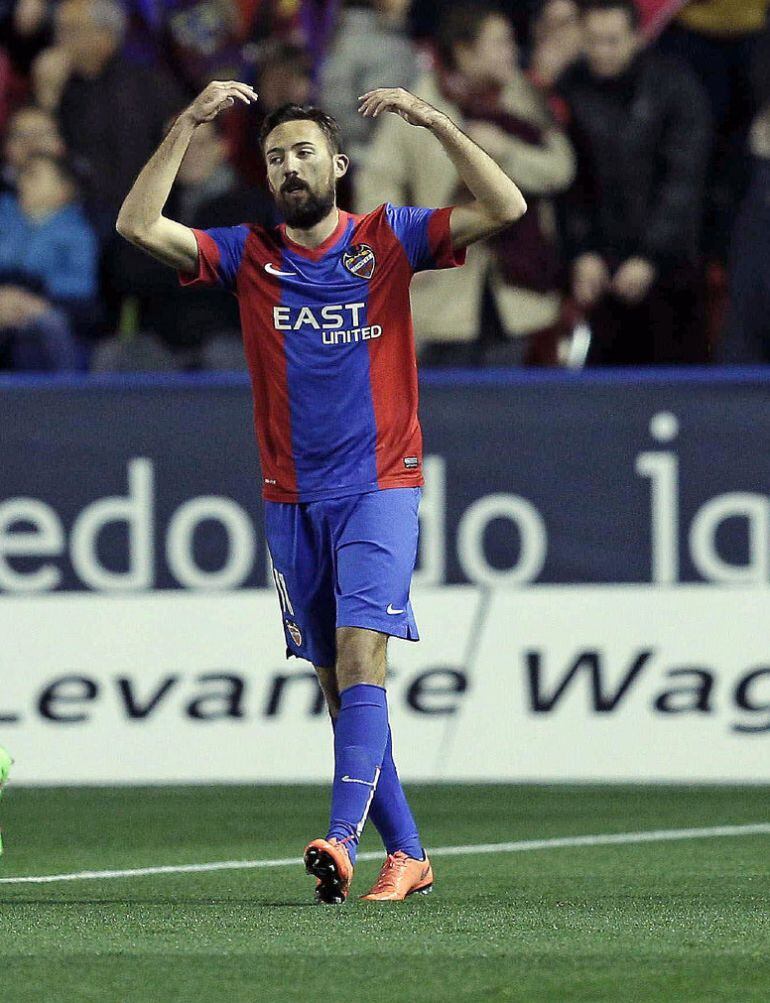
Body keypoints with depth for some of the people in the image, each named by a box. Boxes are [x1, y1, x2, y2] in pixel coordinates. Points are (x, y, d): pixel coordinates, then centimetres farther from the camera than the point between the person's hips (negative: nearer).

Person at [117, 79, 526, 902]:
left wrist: (434, 122, -18)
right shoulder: (248, 254, 7)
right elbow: (138, 225, -4)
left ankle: (343, 837, -30)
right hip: (292, 500, 4)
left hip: (379, 487, -3)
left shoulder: (388, 238, 2)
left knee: (359, 657, -19)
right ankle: (405, 853, 12)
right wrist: (187, 127, -12)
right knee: (335, 678, 5)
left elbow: (505, 210, -8)